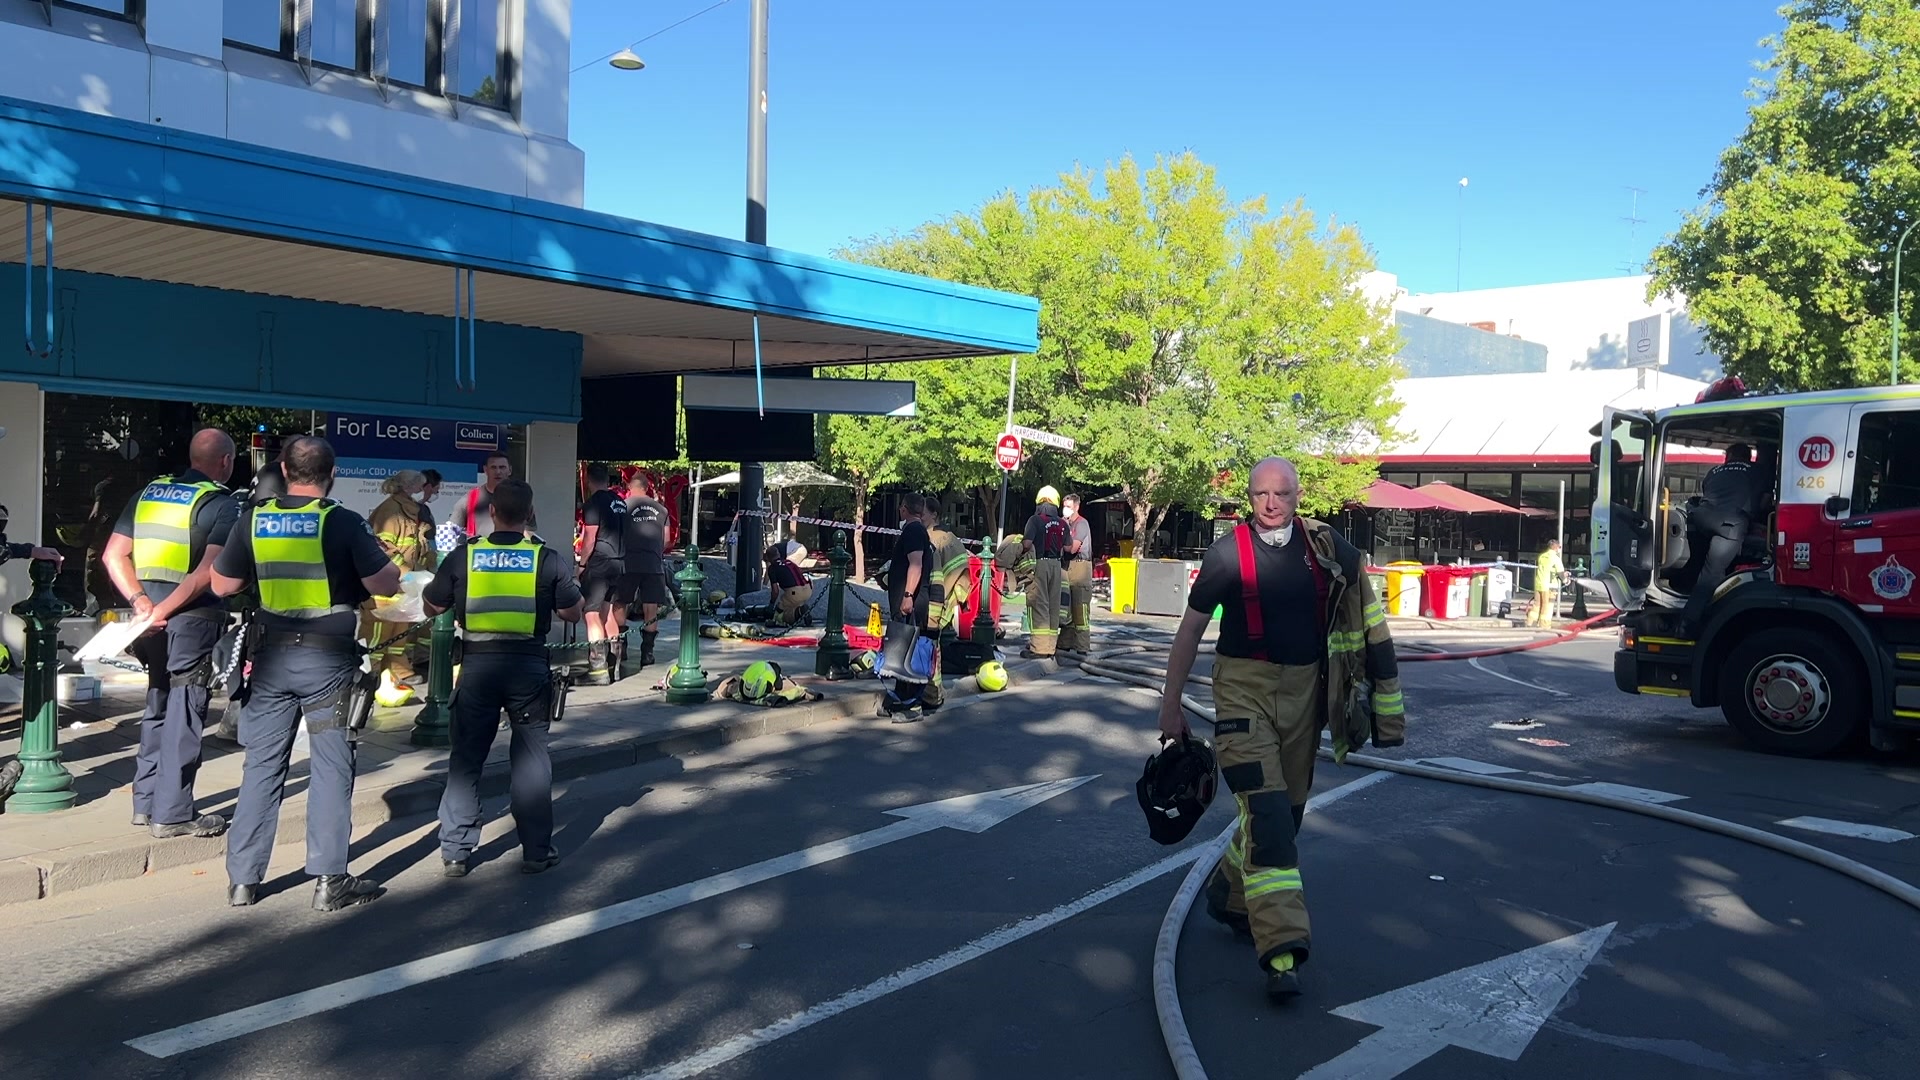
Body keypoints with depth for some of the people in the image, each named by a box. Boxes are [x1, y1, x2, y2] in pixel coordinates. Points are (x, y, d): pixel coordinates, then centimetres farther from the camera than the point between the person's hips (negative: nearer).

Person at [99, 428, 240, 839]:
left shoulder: (149, 493, 13)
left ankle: (145, 803, 25)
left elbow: (114, 555, 7)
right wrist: (164, 609, -17)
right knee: (184, 715, 0)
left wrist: (141, 602, 0)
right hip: (193, 620, -7)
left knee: (158, 708, 19)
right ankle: (172, 814, 5)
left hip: (154, 621, 7)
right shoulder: (221, 504, -8)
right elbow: (209, 571, -21)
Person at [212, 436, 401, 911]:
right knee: (330, 766, 2)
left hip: (273, 656, 4)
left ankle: (242, 878, 17)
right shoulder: (344, 523, -10)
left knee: (262, 765, 11)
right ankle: (329, 880, 4)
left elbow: (223, 585, 10)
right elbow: (385, 585, -11)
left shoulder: (254, 521, 1)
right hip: (328, 659, -4)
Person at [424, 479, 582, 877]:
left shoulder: (463, 556, -2)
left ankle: (455, 853, 16)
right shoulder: (548, 558, -5)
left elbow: (432, 607, 9)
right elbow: (572, 613, 0)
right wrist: (577, 593, 21)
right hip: (529, 665, -1)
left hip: (477, 665, 1)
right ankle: (536, 851, 12)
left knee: (465, 758, 11)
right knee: (531, 757, 8)